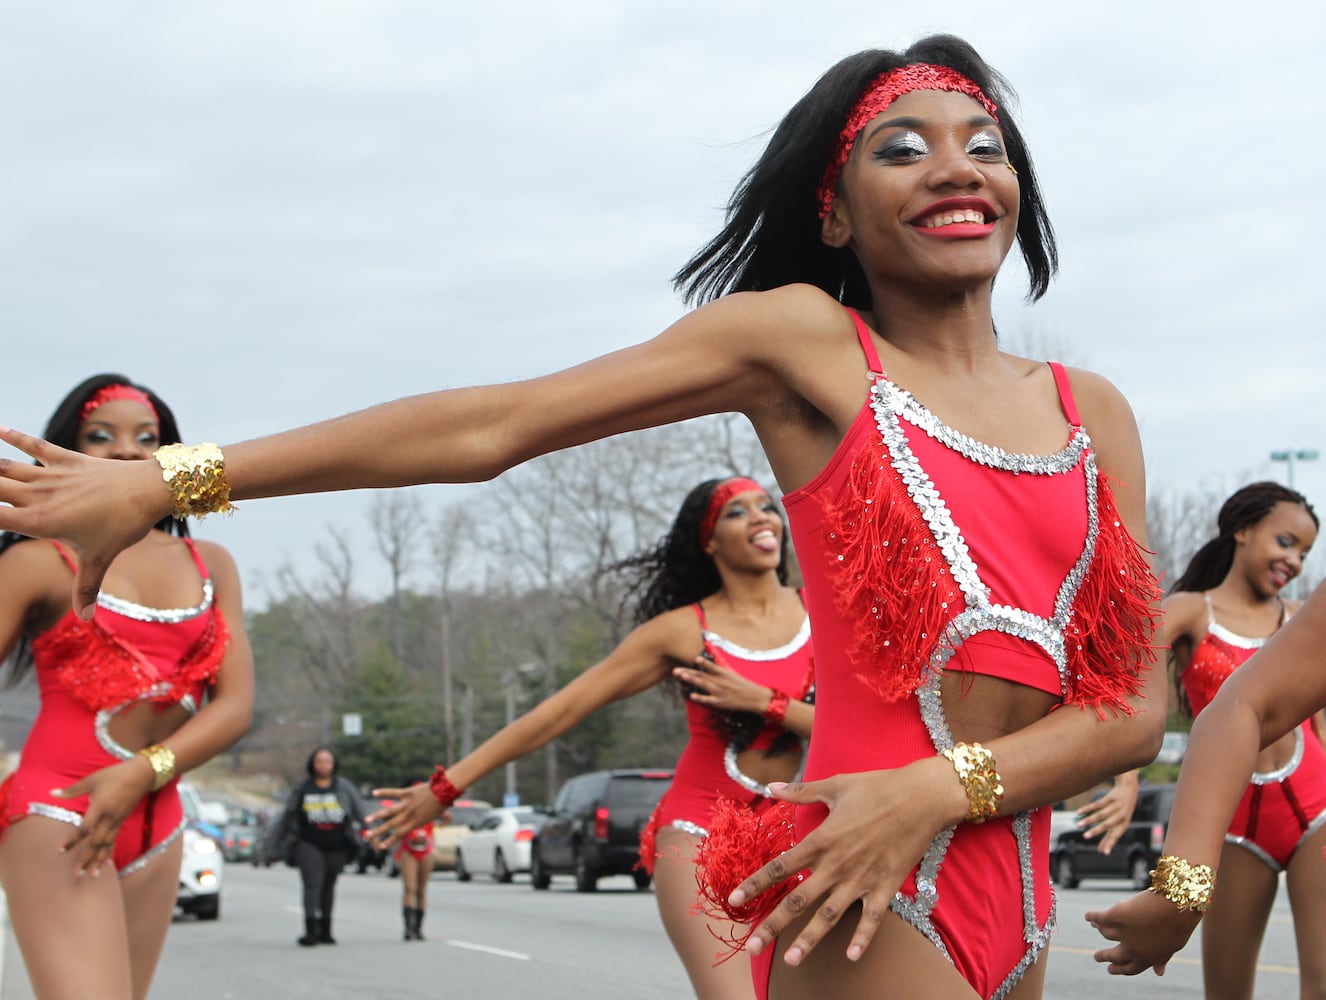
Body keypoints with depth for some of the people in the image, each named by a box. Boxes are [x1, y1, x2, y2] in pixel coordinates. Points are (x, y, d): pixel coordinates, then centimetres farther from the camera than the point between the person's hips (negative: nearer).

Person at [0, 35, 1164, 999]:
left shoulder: (1093, 412, 11)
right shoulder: (806, 341, 0)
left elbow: (1133, 708, 6)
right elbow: (491, 425, -4)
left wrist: (943, 788, -13)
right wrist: (163, 485, -7)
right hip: (881, 906, -5)